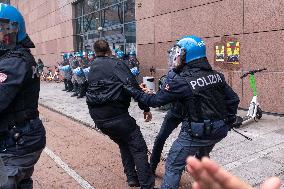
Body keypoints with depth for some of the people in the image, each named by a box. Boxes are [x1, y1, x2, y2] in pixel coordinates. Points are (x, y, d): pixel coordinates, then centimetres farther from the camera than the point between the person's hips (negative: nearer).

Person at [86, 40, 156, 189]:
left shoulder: (91, 69, 17)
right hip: (115, 115, -7)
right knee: (138, 148, 1)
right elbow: (132, 85, -15)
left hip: (97, 117, 7)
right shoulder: (115, 63, -5)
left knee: (124, 144, 23)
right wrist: (145, 108, -11)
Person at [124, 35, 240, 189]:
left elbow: (156, 100, -11)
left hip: (195, 133, -7)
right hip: (218, 130, 7)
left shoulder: (181, 82, -18)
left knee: (173, 167, 6)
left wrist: (134, 92, 1)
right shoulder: (216, 75, 1)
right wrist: (227, 121, 17)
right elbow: (233, 100, 6)